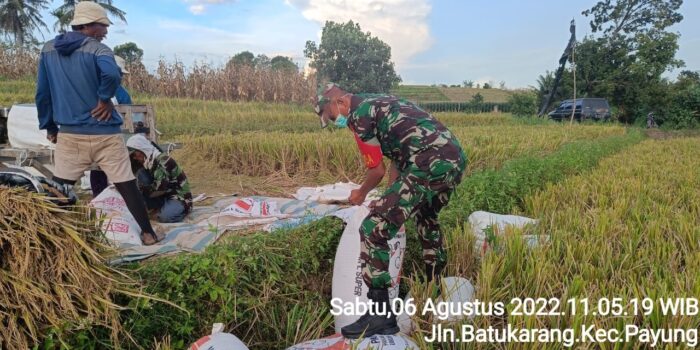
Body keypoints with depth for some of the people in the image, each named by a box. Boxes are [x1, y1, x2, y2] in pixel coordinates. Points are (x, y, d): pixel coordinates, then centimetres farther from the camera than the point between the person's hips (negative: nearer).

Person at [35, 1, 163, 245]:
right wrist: (104, 99, -14)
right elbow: (112, 75, -31)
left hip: (69, 134, 4)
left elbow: (42, 92, 11)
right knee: (127, 186, 4)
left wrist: (49, 126, 17)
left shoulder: (48, 50, 9)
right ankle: (148, 233, 12)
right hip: (104, 134, -4)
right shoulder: (97, 49, -7)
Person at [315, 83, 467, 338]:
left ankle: (381, 314, -2)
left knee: (373, 229, -8)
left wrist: (361, 194, 21)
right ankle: (434, 286, 48)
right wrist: (391, 199, 35)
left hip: (430, 166, -10)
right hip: (455, 158, 10)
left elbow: (378, 171, 1)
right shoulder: (379, 104, 27)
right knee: (426, 218, 34)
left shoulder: (358, 115, -1)